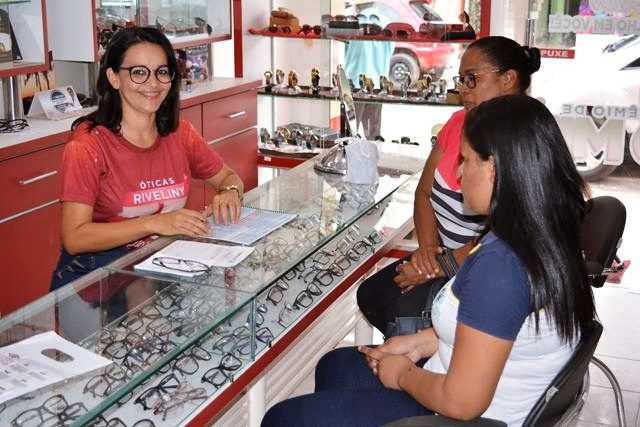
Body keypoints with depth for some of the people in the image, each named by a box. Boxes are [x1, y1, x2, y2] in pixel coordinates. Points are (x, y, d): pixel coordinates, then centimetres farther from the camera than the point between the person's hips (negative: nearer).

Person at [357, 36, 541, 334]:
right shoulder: (459, 123, 5)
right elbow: (425, 191, 8)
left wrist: (437, 268, -20)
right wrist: (427, 247, -9)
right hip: (444, 255, 8)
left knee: (408, 310, -22)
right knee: (370, 294, -3)